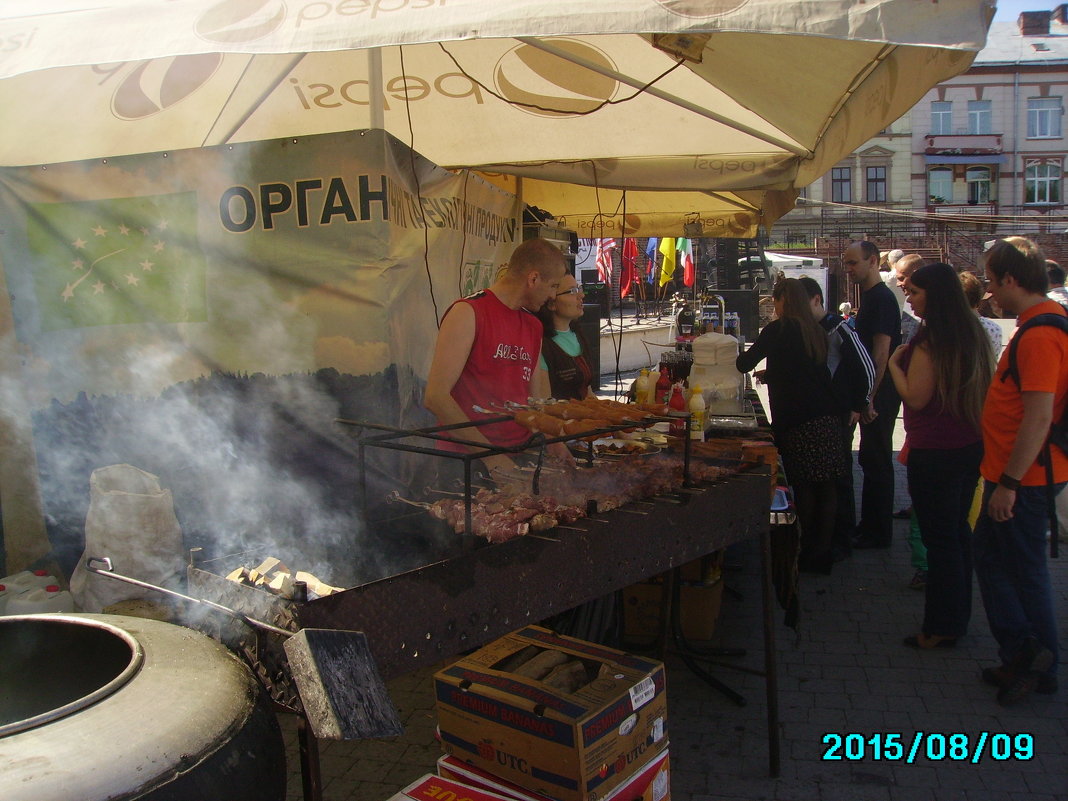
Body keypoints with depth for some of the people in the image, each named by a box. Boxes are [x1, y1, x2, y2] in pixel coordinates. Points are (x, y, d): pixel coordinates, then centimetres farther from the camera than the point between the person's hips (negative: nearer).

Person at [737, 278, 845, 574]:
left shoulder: (779, 330, -5)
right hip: (827, 417, 7)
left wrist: (737, 357, 22)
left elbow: (745, 363, -1)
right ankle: (823, 552, 15)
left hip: (797, 421, -7)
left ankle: (809, 552, 7)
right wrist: (771, 374, 36)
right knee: (825, 487, 8)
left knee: (803, 487, 0)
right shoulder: (815, 331, 15)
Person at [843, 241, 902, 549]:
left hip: (881, 396, -10)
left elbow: (881, 352, -21)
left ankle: (879, 533, 7)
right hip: (871, 394, 10)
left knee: (877, 462, -2)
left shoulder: (882, 298, -16)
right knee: (870, 459, 15)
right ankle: (869, 525, 25)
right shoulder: (869, 296, 14)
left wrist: (870, 398, -22)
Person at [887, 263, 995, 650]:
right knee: (957, 531, 18)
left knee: (939, 538, 0)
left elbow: (916, 397, -19)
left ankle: (942, 626, 9)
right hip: (971, 446, 9)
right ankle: (958, 615, 30)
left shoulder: (931, 339, -18)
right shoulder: (972, 333, 8)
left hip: (935, 453, -9)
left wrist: (894, 363, -5)